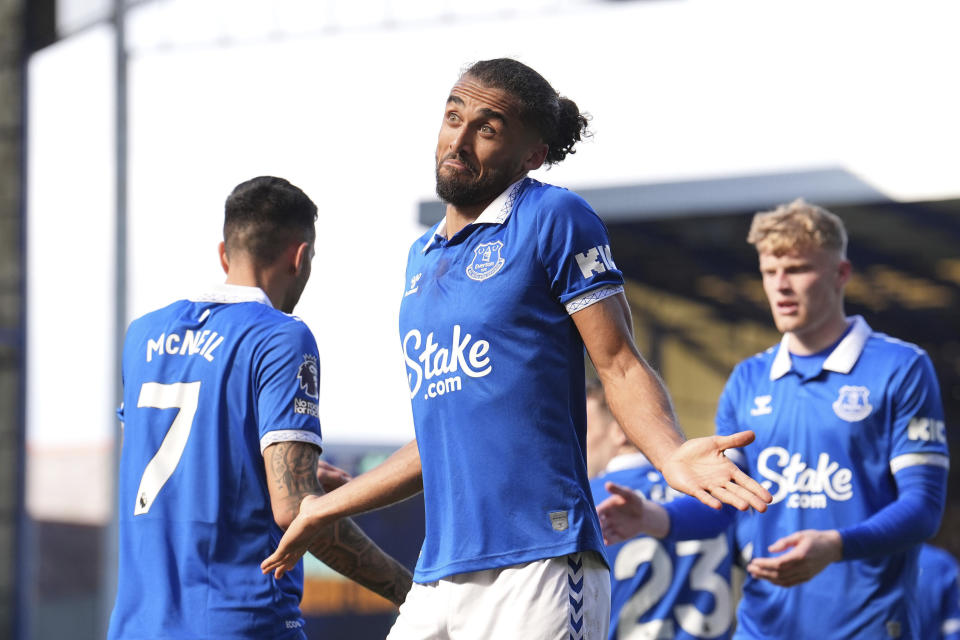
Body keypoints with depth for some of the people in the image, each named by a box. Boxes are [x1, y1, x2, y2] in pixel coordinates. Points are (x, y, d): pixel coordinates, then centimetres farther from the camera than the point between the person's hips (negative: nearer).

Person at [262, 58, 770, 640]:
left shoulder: (553, 218, 0)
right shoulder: (422, 258, 20)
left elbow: (620, 366, -5)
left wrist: (672, 455, -24)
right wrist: (324, 510, 32)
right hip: (438, 580, 7)